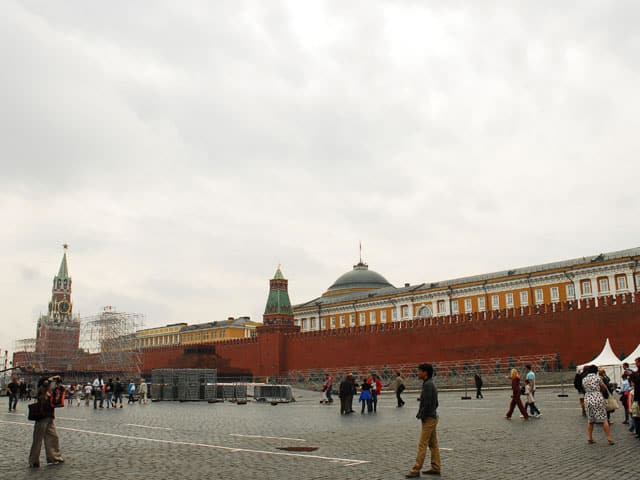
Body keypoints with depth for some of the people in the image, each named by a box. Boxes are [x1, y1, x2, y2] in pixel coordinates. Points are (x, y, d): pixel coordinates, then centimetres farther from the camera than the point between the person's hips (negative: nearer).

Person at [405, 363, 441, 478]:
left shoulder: (427, 385, -18)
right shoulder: (431, 384, 13)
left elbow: (427, 403, -23)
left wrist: (421, 416, -13)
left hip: (428, 418, -10)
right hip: (432, 417, 10)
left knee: (422, 445, -7)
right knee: (433, 444, 13)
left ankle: (416, 470, -5)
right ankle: (436, 468, 17)